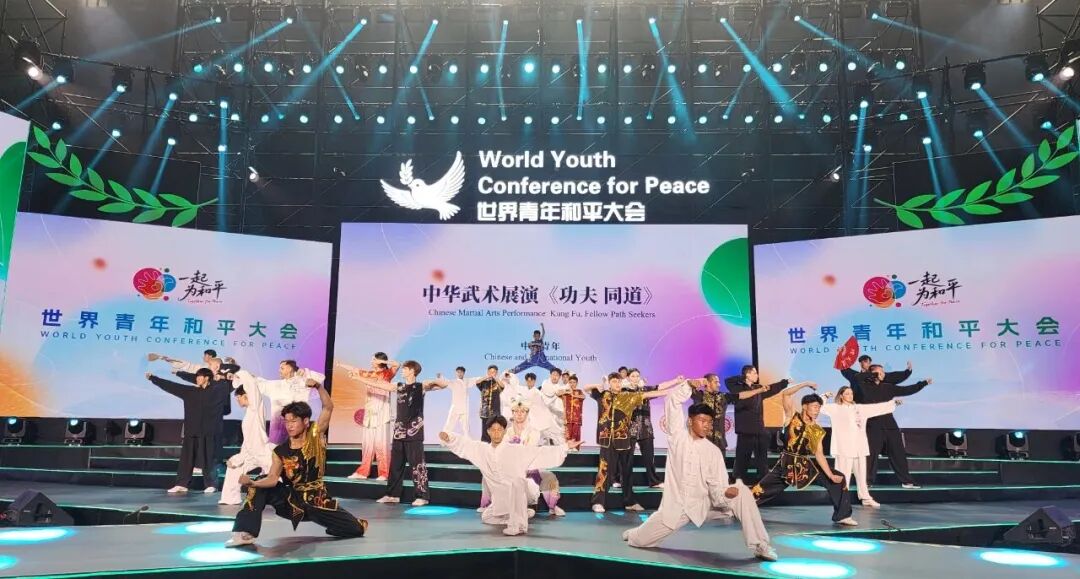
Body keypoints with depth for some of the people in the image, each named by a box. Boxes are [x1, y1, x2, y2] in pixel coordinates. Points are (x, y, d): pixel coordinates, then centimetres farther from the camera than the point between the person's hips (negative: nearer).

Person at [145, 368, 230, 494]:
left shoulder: (216, 391, 0)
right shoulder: (190, 391, 10)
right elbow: (170, 386, 11)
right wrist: (152, 378, 11)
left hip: (207, 431, -4)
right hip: (191, 430, 4)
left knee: (207, 458, -1)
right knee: (186, 457, 5)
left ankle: (211, 485, 6)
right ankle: (181, 484, 12)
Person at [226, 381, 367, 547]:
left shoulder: (316, 435, -10)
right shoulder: (280, 451, -7)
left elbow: (328, 407, -21)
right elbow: (273, 479, -17)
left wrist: (318, 386, -36)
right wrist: (252, 482, -37)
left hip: (316, 499, -1)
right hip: (291, 499, 2)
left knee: (356, 529, -6)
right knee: (258, 489, -18)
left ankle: (358, 524, 33)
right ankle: (245, 533, -18)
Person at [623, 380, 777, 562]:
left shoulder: (713, 451, -3)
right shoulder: (678, 435, -6)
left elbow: (717, 488, -8)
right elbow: (674, 400, -14)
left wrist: (727, 492, -30)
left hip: (703, 504, 1)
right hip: (675, 505, -1)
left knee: (742, 492, -21)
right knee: (640, 540, -1)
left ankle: (759, 545, -16)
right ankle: (636, 533, 39)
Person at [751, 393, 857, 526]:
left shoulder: (818, 431, 3)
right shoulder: (793, 417, -6)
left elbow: (819, 454, 0)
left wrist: (831, 475, -9)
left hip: (805, 465, 3)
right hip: (786, 464, -3)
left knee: (838, 479, -5)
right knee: (761, 488, -3)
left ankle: (842, 516, 6)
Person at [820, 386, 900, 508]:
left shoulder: (860, 408, 18)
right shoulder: (835, 408, 3)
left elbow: (878, 407, 20)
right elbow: (820, 407, -5)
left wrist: (893, 402, 20)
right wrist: (825, 397, -11)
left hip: (859, 446, 5)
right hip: (844, 447, -5)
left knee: (861, 473, 10)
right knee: (844, 474, -7)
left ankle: (866, 498, 19)